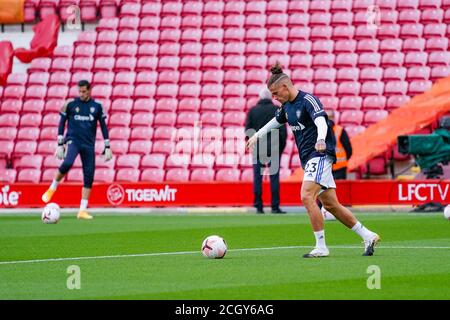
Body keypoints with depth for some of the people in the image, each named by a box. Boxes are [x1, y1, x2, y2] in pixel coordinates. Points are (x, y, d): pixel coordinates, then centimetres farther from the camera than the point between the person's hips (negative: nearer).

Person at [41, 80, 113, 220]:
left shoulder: (97, 106, 7)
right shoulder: (70, 104, 2)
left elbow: (103, 127, 11)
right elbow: (62, 124, 5)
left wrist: (107, 147, 7)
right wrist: (60, 145, -1)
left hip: (89, 145, 2)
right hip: (73, 141, -2)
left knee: (89, 177, -4)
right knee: (67, 163, -32)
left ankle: (83, 210, 2)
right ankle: (52, 188, -8)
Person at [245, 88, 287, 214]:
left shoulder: (253, 110, 5)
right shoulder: (277, 110, 1)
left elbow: (247, 129, 3)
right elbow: (283, 130, -2)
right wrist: (281, 147, 5)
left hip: (257, 148, 1)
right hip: (274, 148, -1)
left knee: (257, 177, 3)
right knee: (274, 177, -1)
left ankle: (258, 207, 0)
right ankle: (275, 207, -5)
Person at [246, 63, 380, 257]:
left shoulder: (307, 100, -14)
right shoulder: (287, 106, 13)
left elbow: (321, 121, -31)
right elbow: (276, 121, 35)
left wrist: (321, 140, -49)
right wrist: (257, 135, 41)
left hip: (320, 155, -9)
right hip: (309, 159, 9)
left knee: (307, 196, -20)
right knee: (330, 204, 7)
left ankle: (321, 247, -15)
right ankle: (368, 236, 15)